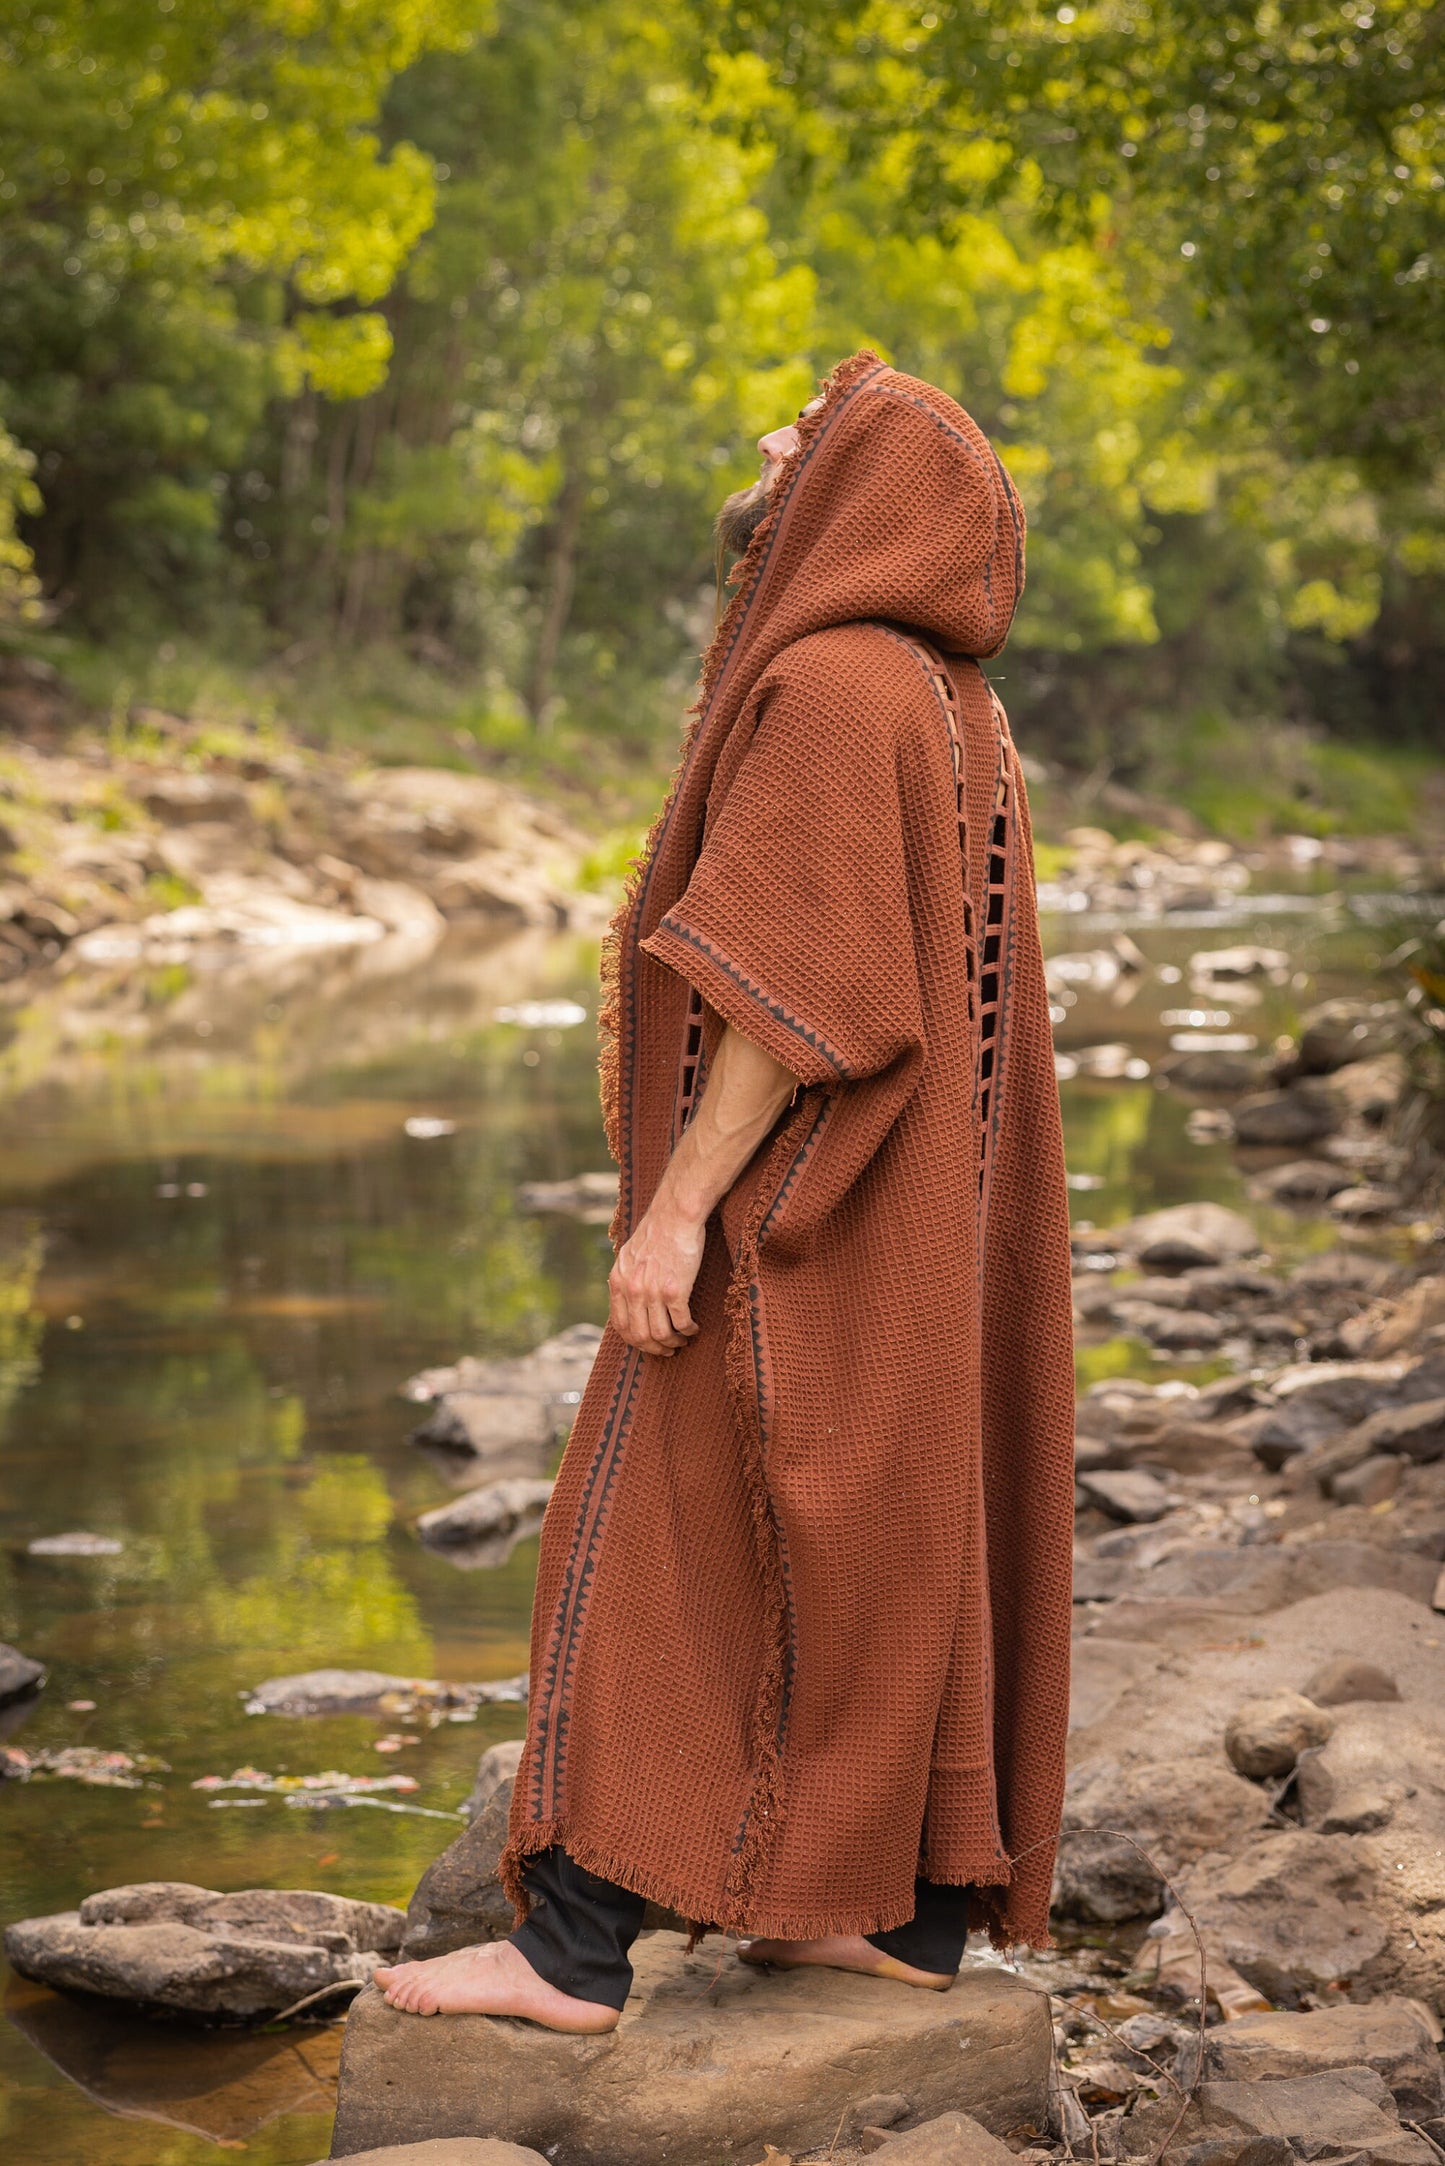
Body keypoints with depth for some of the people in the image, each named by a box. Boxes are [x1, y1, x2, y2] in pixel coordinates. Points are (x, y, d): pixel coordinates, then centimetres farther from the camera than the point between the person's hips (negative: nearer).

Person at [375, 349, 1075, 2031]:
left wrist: (680, 1204, -22)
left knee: (658, 1554, -6)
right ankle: (916, 1905, 18)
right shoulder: (949, 707, 13)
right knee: (896, 1535, 12)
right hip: (914, 1211, 10)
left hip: (792, 1212, -10)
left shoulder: (834, 683, -17)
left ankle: (575, 1946, -2)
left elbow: (801, 980, -24)